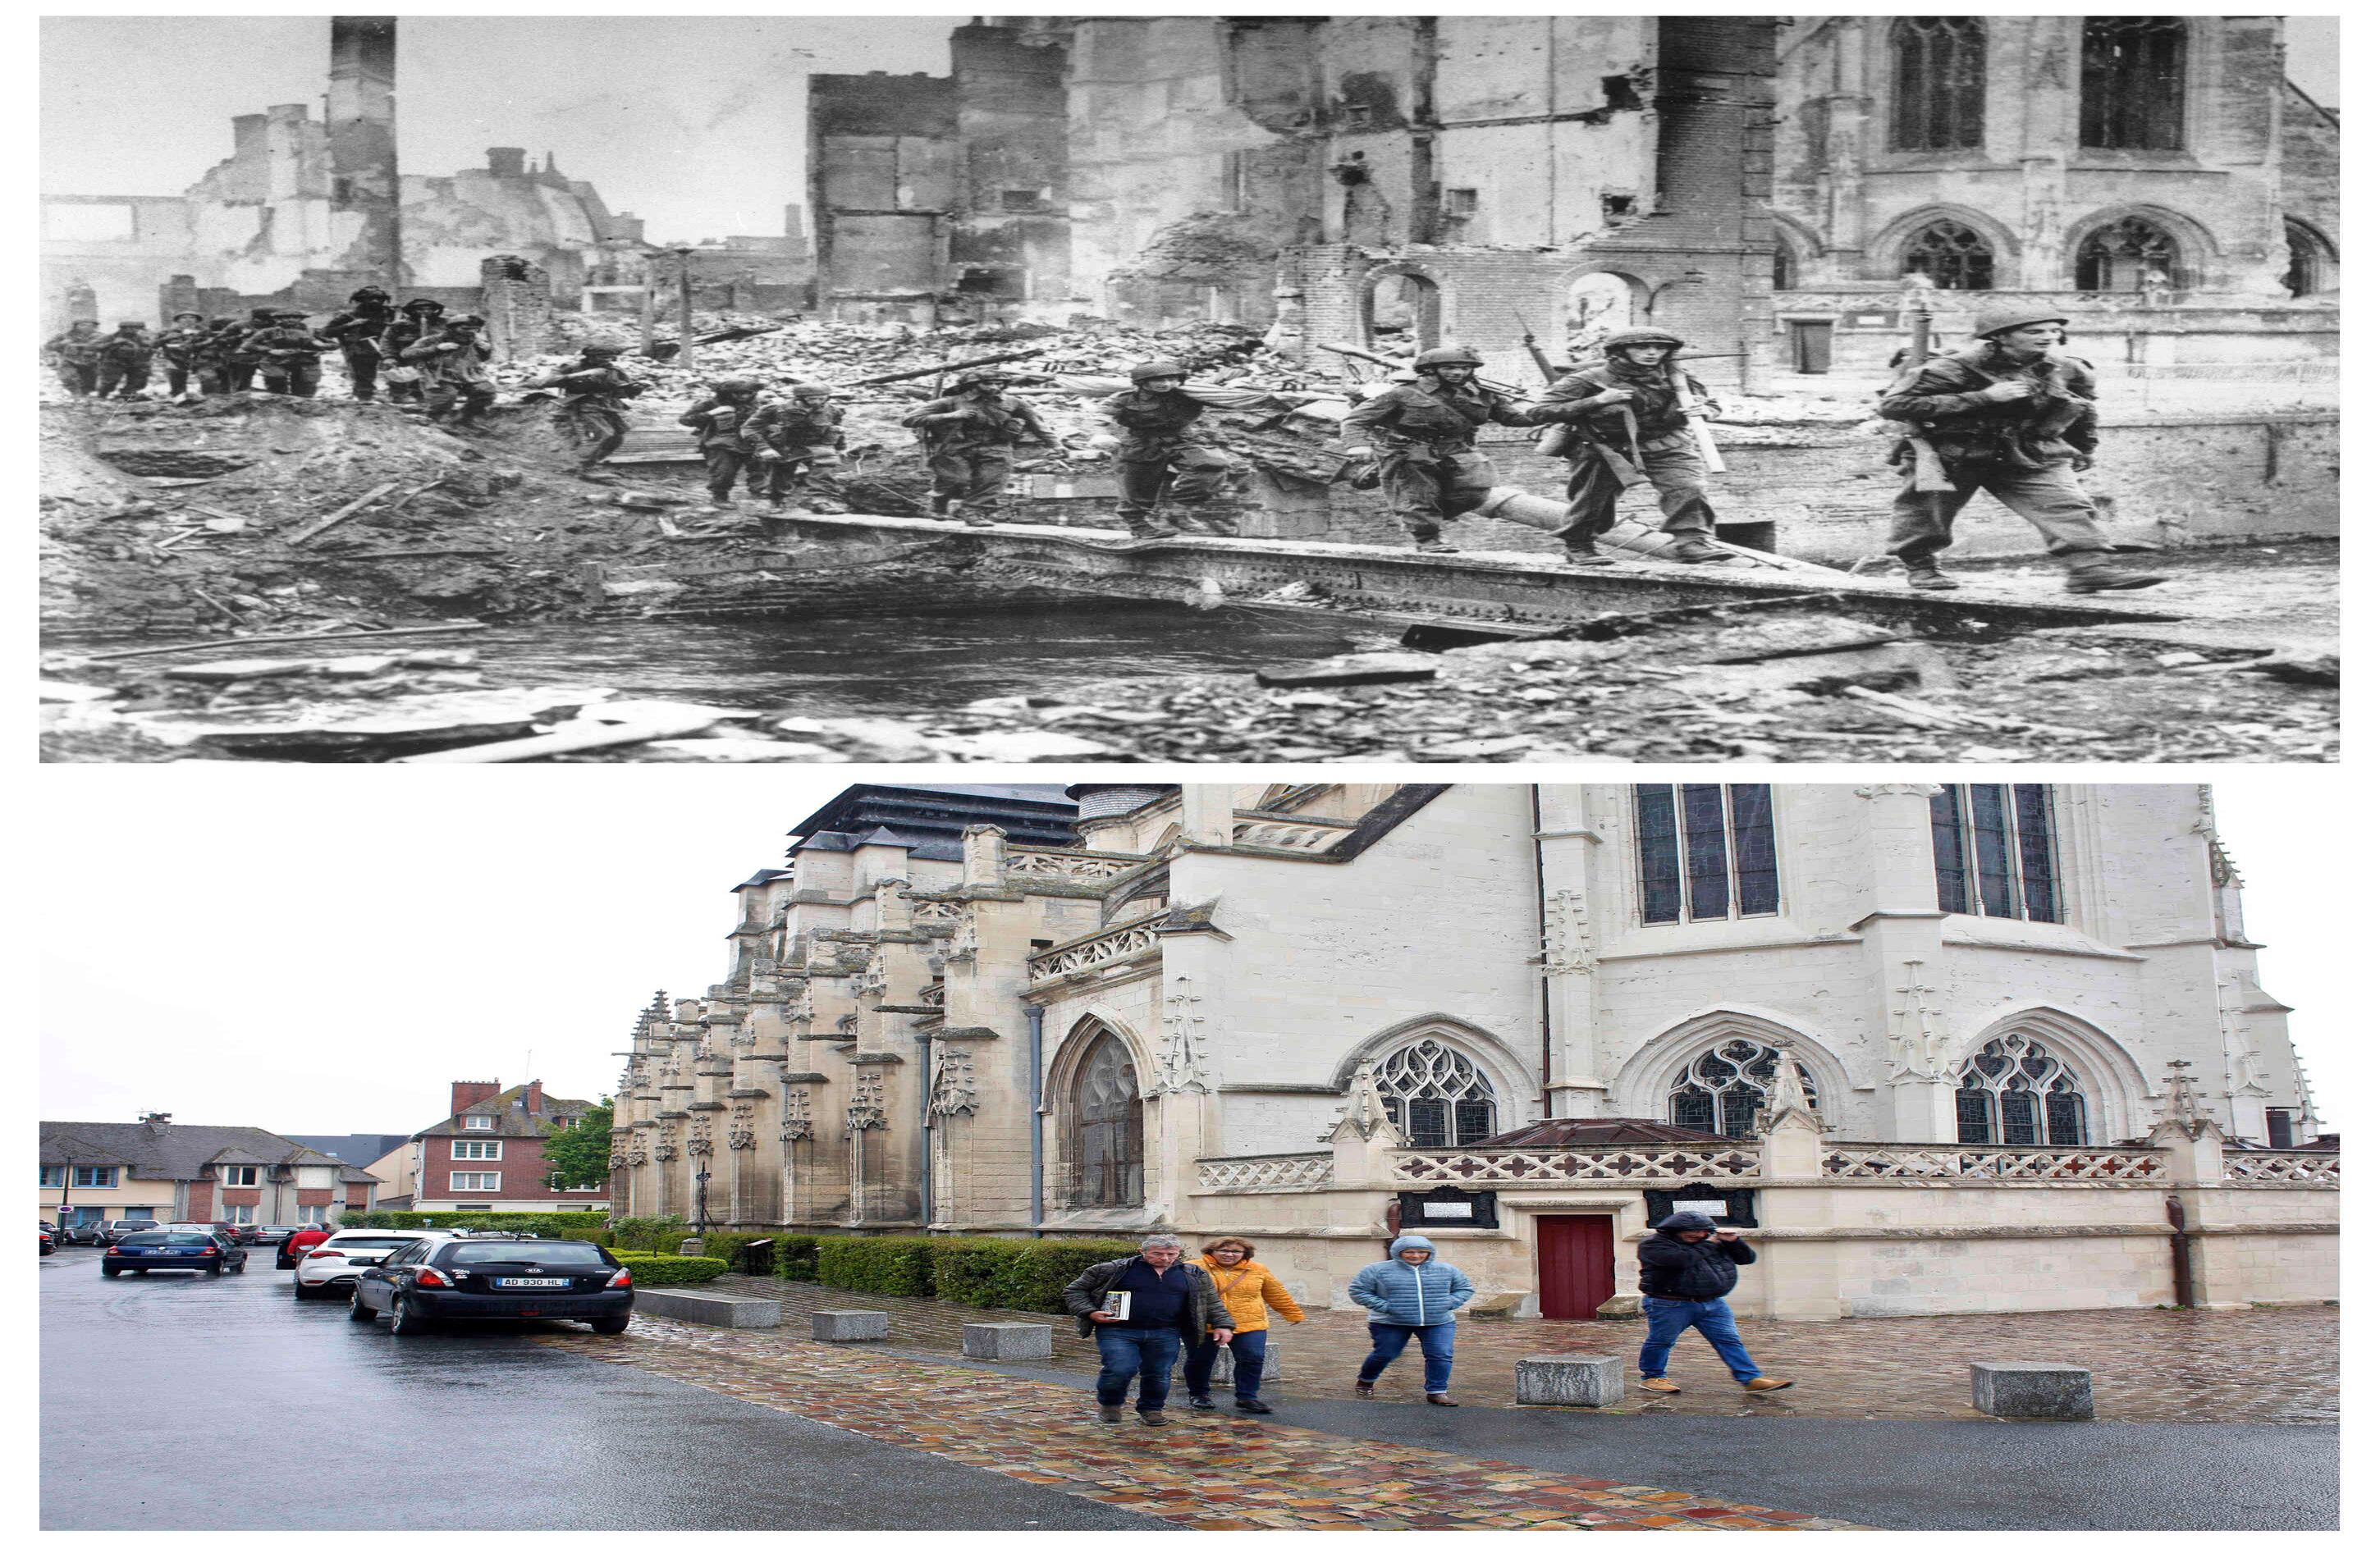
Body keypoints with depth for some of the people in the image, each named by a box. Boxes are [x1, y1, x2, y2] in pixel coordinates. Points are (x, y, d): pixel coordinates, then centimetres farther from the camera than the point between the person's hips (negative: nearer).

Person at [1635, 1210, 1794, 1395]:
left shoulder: (1714, 1242, 15)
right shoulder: (1653, 1245, -8)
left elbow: (1747, 1258, 17)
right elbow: (1682, 1259, -26)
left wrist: (1733, 1241, -3)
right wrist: (1708, 1245, -10)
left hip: (1713, 1303, 5)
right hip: (1670, 1304, -5)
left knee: (1730, 1341, 0)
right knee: (1661, 1341, 2)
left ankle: (1752, 1380, 0)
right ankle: (1651, 1377, 20)